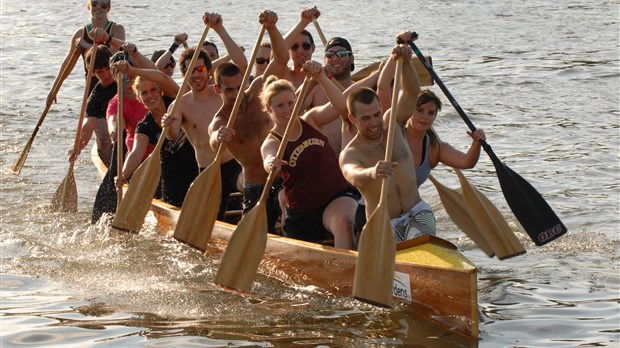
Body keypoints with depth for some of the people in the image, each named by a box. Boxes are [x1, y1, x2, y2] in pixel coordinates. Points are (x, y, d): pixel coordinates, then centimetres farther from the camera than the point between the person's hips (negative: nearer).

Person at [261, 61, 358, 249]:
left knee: (343, 222, -33)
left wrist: (320, 77, -29)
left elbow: (340, 105, -16)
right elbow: (269, 159, -31)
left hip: (337, 196, 0)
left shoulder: (311, 119, 3)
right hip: (302, 215, 0)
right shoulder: (271, 143, -6)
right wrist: (271, 163, -56)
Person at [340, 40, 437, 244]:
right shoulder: (349, 154, -8)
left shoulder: (392, 125, 7)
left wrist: (406, 62, -26)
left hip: (418, 213, 1)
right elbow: (353, 176, -32)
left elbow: (412, 92, -6)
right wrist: (371, 173, -57)